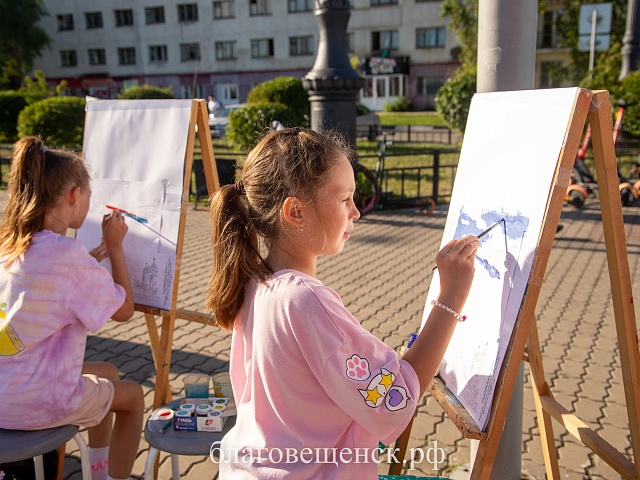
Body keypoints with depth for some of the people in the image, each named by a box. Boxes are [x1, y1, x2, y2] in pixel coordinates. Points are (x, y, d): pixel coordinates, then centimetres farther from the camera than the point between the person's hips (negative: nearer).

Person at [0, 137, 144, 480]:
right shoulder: (68, 253, -23)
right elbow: (124, 310, -10)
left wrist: (90, 259, 14)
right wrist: (115, 246, -3)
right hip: (32, 405, -8)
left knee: (108, 375, 28)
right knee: (132, 395, 16)